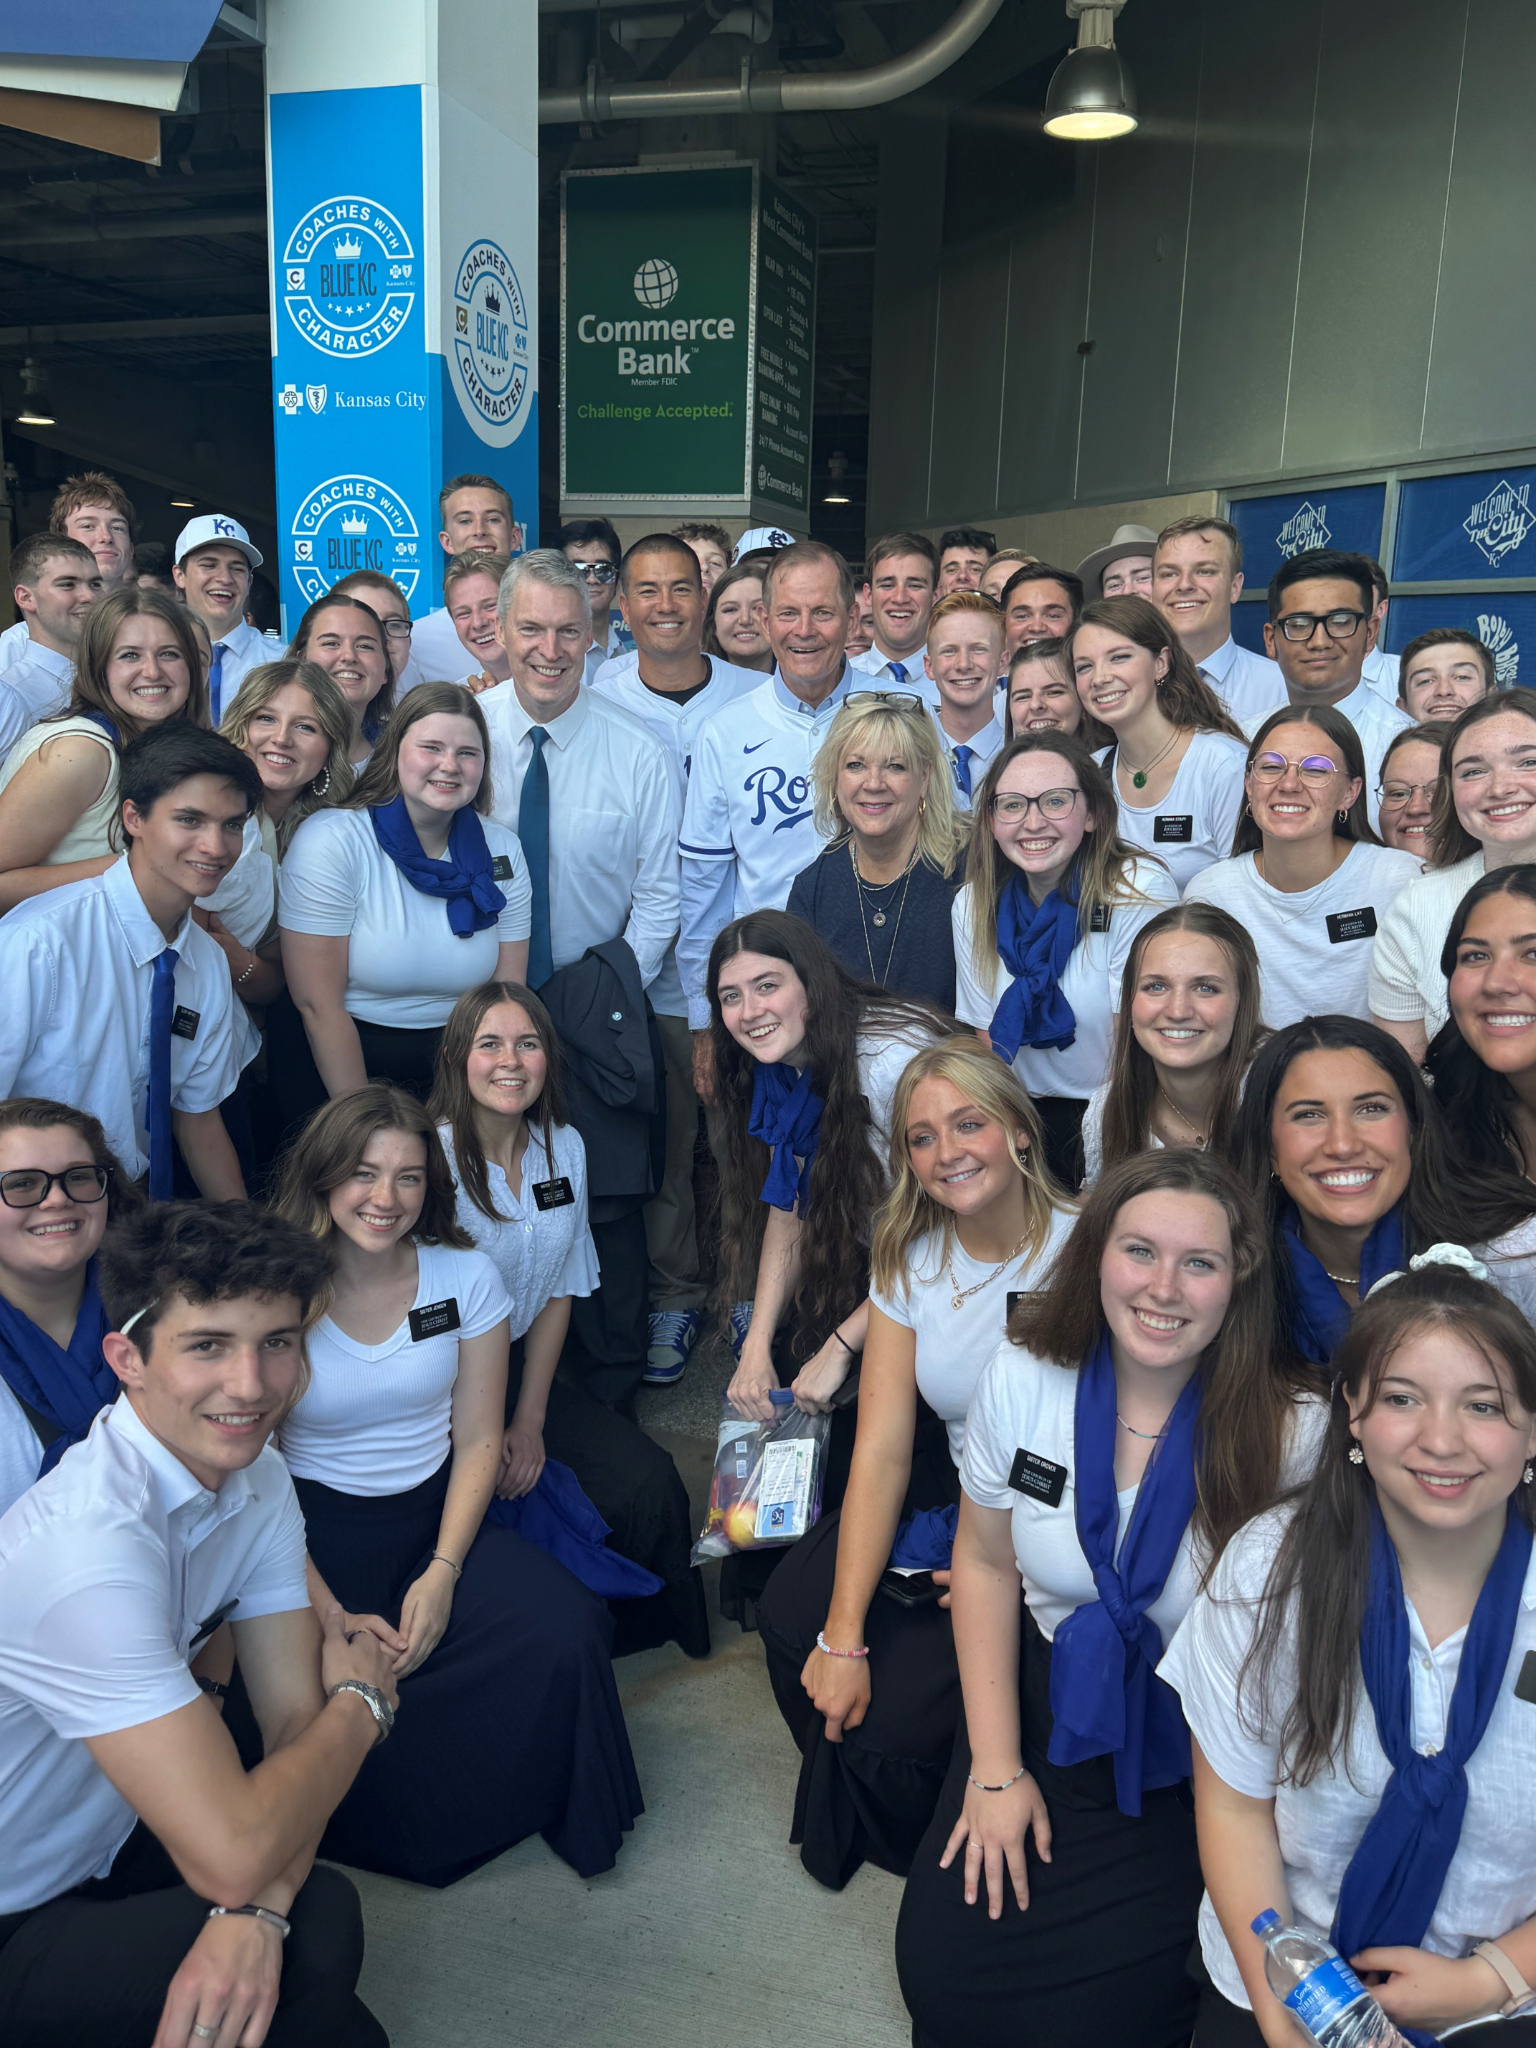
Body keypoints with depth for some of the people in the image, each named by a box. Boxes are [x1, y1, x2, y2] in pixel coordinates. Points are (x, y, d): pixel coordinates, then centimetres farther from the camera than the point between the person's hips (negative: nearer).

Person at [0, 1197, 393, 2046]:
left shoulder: (259, 1481, -6)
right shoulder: (92, 1546, -32)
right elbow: (233, 1855, -32)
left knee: (311, 1915, -17)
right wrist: (361, 1701, -14)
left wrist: (255, 1912, -24)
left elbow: (294, 1721, -6)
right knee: (317, 1939, -21)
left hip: (98, 1846, 7)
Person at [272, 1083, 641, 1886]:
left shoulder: (464, 1276, -1)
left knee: (563, 1631, -23)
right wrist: (333, 1616, -16)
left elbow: (477, 1442, 1)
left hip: (437, 1513, 2)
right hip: (318, 1528, -1)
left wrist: (442, 1574, -13)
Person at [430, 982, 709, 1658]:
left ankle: (635, 1638, 15)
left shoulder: (565, 1148, 1)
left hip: (521, 1368, 5)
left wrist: (529, 1420, -2)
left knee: (647, 1483, -12)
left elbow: (559, 1291, 5)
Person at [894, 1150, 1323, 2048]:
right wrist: (995, 1768, -2)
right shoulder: (1024, 1378, -11)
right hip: (1045, 1705, 3)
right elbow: (986, 1564, 0)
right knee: (943, 1966, -7)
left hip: (1196, 1751, -2)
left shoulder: (1292, 1433, -19)